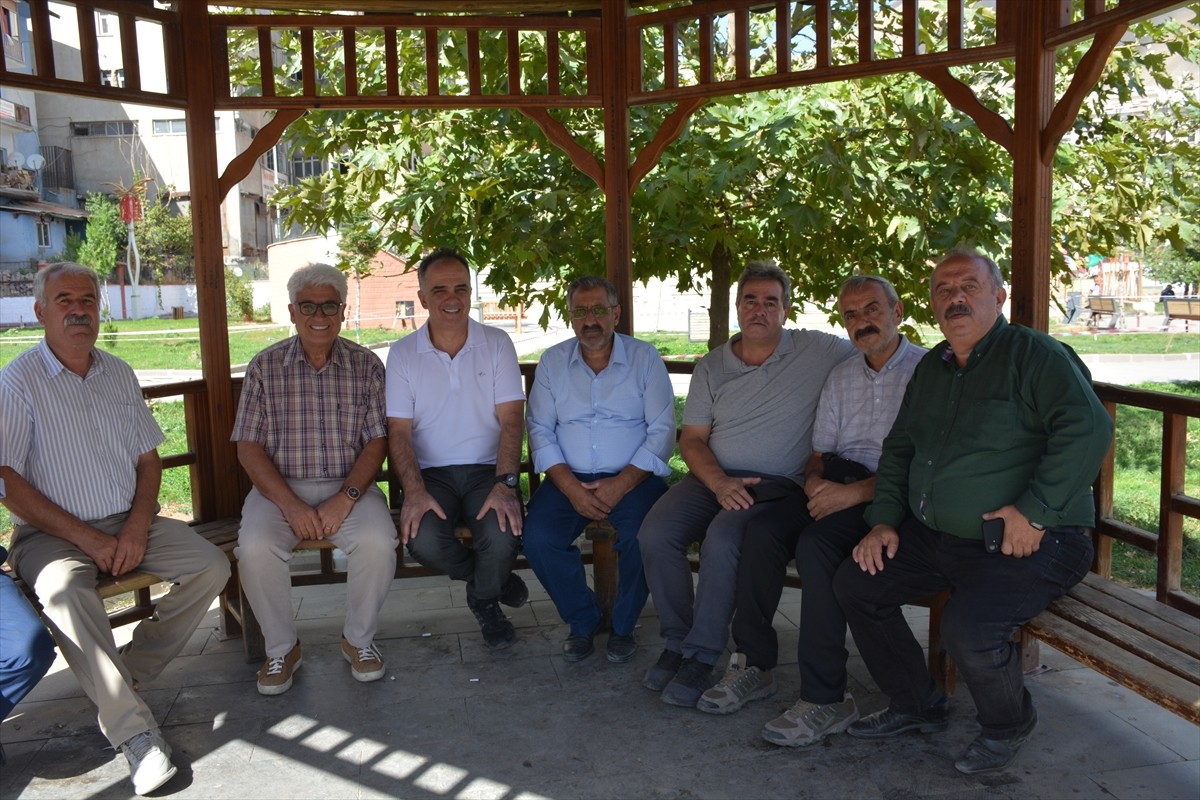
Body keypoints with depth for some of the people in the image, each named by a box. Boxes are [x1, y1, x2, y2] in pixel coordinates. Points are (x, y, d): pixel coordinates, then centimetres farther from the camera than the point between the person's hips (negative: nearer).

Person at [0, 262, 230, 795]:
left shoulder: (119, 374, 11)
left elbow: (148, 458, 11)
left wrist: (138, 527, -6)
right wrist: (85, 537, -16)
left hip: (129, 524, 5)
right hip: (52, 532, -5)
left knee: (212, 567, -14)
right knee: (65, 593, -35)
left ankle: (126, 676, -6)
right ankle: (134, 729, -30)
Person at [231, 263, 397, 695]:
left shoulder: (366, 365, 4)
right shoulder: (265, 366, 3)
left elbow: (376, 442, 0)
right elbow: (248, 448, -1)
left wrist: (346, 498, -16)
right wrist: (291, 505, -15)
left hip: (349, 486, 0)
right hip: (279, 488, 0)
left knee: (378, 542, -29)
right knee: (255, 549, -29)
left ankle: (359, 639, -1)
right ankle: (282, 648, -3)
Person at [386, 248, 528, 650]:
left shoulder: (497, 343, 3)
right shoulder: (402, 353, 4)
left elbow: (511, 419, -5)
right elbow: (398, 430, -2)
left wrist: (505, 483, -21)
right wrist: (415, 492, -19)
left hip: (487, 468, 0)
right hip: (432, 472, 1)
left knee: (504, 536, -29)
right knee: (423, 540, -30)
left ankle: (484, 600, 8)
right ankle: (495, 581, 5)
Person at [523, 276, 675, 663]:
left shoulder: (645, 358, 3)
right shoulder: (552, 362, 9)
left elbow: (662, 431, -3)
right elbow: (540, 430, 3)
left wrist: (621, 484, -16)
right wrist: (570, 487, -13)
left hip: (633, 477, -2)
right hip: (569, 478, 2)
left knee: (641, 538, -30)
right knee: (537, 537, -23)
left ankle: (623, 626, -1)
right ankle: (582, 621, 2)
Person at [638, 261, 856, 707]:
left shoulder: (819, 352, 3)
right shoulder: (711, 366, 11)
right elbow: (692, 439, 7)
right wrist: (719, 483, -13)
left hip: (775, 483, -3)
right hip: (712, 477, 4)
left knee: (723, 541, -32)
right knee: (654, 534, -22)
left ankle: (702, 655, -15)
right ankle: (678, 641, -2)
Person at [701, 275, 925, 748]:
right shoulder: (840, 377, 21)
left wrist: (854, 492, -21)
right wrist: (814, 480, -6)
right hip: (837, 482, 6)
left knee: (816, 544, -32)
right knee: (763, 531, -21)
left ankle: (825, 699, -23)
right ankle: (753, 665, -9)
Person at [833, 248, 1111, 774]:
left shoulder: (1034, 353, -10)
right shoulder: (931, 368, 15)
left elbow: (1088, 429, -24)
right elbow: (899, 448, 21)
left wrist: (1036, 512, -27)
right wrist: (884, 520, 8)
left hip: (1029, 542, -8)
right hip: (935, 536, 8)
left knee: (969, 628, -29)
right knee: (854, 583, -1)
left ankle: (1007, 725, 7)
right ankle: (915, 706, 18)